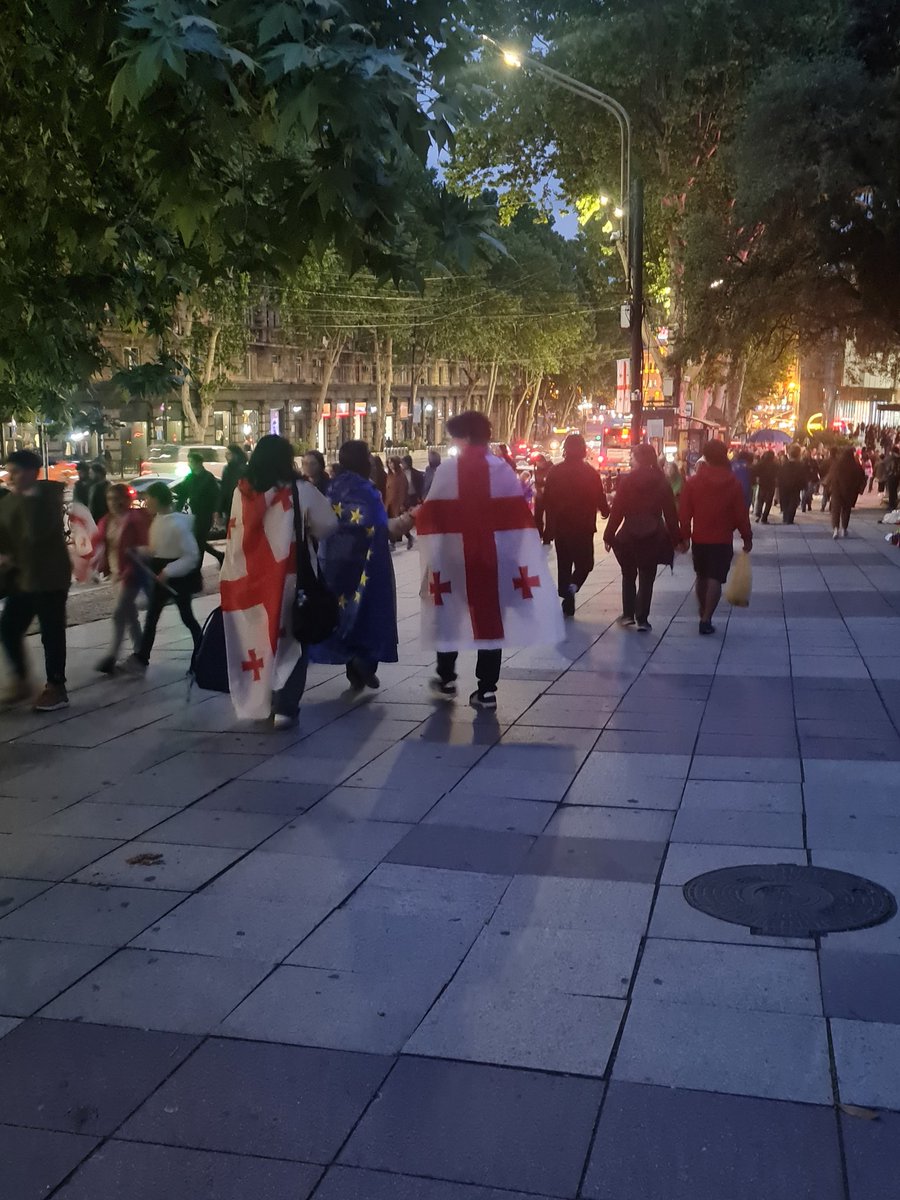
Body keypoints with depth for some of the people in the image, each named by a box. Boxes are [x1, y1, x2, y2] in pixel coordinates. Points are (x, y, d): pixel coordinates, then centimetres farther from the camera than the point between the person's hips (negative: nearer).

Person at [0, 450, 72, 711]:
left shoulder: (48, 495, -11)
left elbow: (38, 532, -27)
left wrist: (27, 499, -22)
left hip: (48, 577, -7)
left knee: (51, 634, 0)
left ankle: (56, 689, 10)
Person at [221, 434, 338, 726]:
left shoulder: (242, 492, 1)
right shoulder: (300, 490, -9)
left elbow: (235, 532, 10)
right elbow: (328, 526, 0)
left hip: (249, 579, 3)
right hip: (288, 578, -3)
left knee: (258, 640, 15)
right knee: (289, 641, 8)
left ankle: (261, 702, 23)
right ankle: (284, 707, 0)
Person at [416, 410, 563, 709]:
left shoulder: (447, 469, -6)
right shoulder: (502, 469, -1)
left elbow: (433, 514, -4)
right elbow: (519, 515, -2)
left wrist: (415, 515, 18)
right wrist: (522, 557, 4)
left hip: (453, 556, -1)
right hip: (493, 558, 1)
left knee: (452, 615, 16)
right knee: (490, 617, 5)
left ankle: (446, 680, 25)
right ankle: (487, 690, 5)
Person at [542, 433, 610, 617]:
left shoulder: (555, 471, 0)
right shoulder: (590, 472, -7)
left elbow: (547, 500, 1)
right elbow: (600, 499, -2)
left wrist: (550, 526, 9)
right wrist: (607, 512, 20)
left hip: (560, 526, 3)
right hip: (583, 527, -2)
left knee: (564, 564, 12)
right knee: (584, 562, 10)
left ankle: (567, 605, 13)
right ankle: (573, 585, -20)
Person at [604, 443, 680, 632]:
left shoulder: (627, 481, -5)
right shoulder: (662, 482, 0)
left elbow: (617, 510, -6)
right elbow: (671, 513, 1)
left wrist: (609, 535, 0)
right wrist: (675, 538, 7)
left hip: (628, 536, -1)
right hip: (653, 537, 1)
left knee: (628, 576, 17)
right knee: (647, 579, 7)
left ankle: (628, 614, 15)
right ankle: (642, 619, 1)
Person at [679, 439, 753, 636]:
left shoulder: (693, 482, -4)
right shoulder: (733, 483, -6)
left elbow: (684, 512, -4)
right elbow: (741, 513, -5)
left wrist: (685, 535, 4)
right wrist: (747, 537, 5)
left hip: (699, 538, 2)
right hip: (723, 539, -2)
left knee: (702, 576, 19)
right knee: (715, 579, -3)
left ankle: (703, 614, 29)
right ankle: (706, 619, -13)